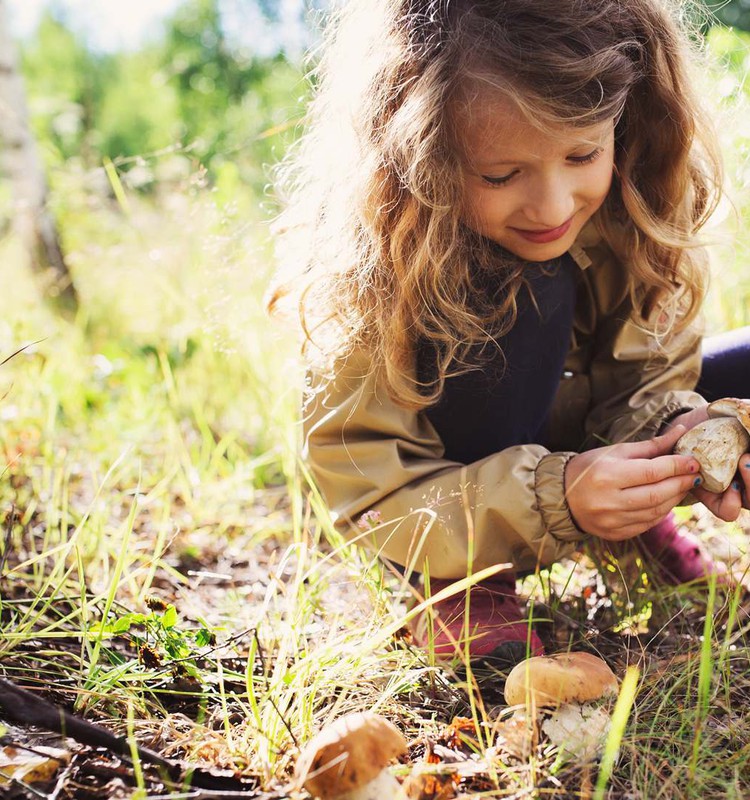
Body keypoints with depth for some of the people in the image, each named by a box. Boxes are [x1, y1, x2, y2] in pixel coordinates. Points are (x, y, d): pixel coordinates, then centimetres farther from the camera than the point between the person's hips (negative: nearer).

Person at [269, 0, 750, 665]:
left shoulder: (632, 211, -19)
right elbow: (365, 491, -28)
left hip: (580, 445, 5)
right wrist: (552, 501, -42)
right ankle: (461, 585, -20)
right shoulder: (378, 271, -30)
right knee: (530, 290, -34)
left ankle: (640, 514, 3)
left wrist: (671, 430, -33)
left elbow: (645, 375, -9)